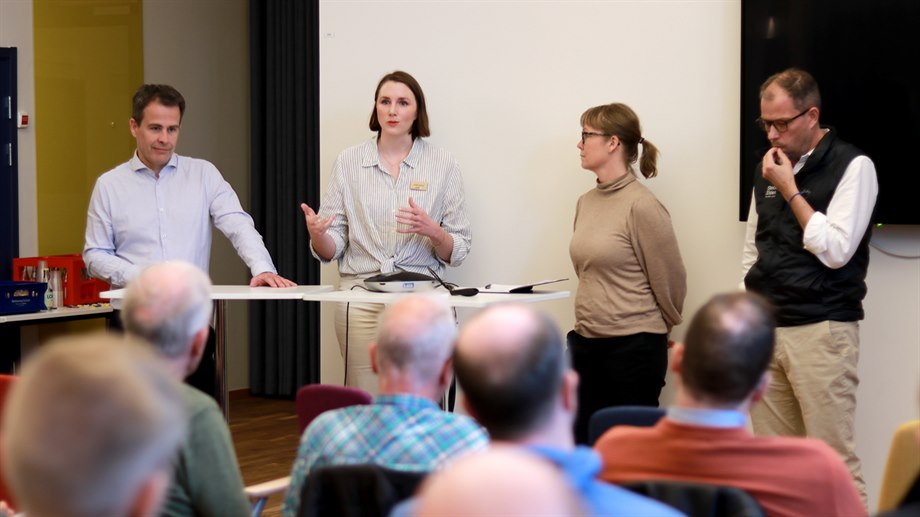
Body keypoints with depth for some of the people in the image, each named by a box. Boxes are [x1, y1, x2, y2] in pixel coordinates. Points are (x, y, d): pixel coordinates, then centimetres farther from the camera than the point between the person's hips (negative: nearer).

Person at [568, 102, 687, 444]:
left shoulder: (642, 206, -13)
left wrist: (661, 326, 7)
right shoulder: (586, 201, 9)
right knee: (580, 442, 4)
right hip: (585, 342, 7)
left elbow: (670, 280, -6)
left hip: (633, 347, -7)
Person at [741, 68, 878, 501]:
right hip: (766, 328, 6)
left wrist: (789, 189, -12)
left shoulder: (853, 167, -6)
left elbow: (835, 250, -14)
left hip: (823, 331, -6)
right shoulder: (767, 169, 14)